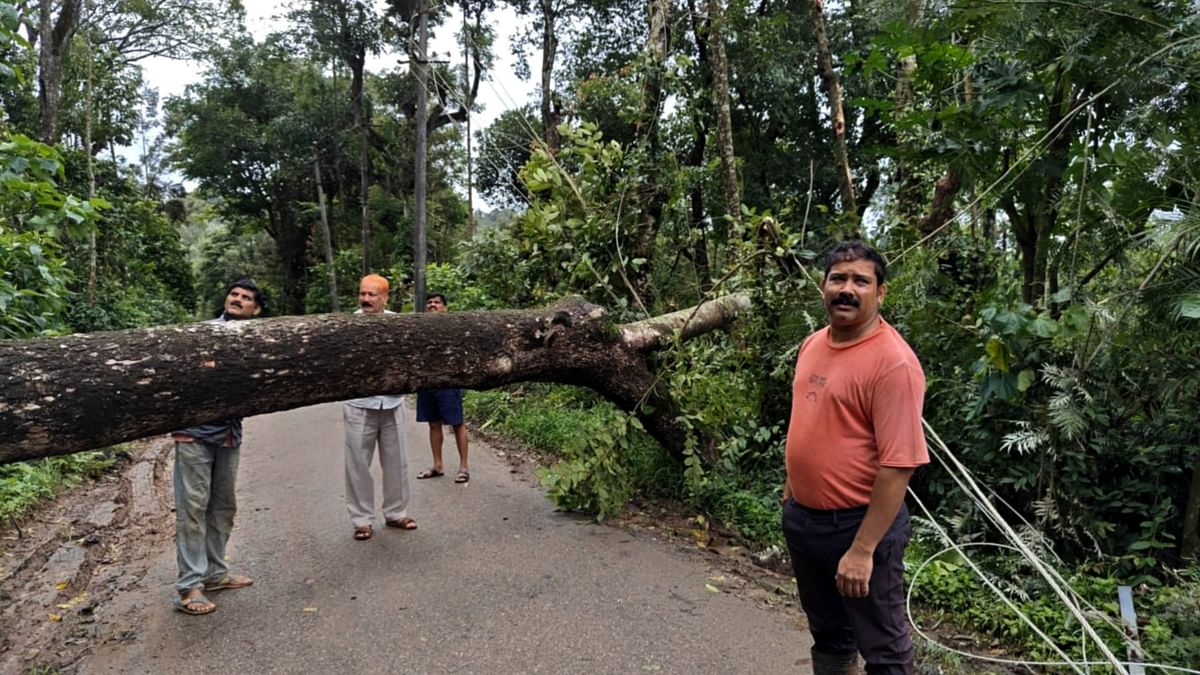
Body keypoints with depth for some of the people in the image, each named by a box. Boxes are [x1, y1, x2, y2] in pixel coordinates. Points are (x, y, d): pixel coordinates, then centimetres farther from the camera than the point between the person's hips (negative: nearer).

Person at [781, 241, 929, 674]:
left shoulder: (893, 362, -21)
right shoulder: (812, 345, 4)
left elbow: (898, 465, -24)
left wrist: (862, 550, -24)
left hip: (859, 524, -7)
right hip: (802, 517, 7)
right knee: (827, 634, 25)